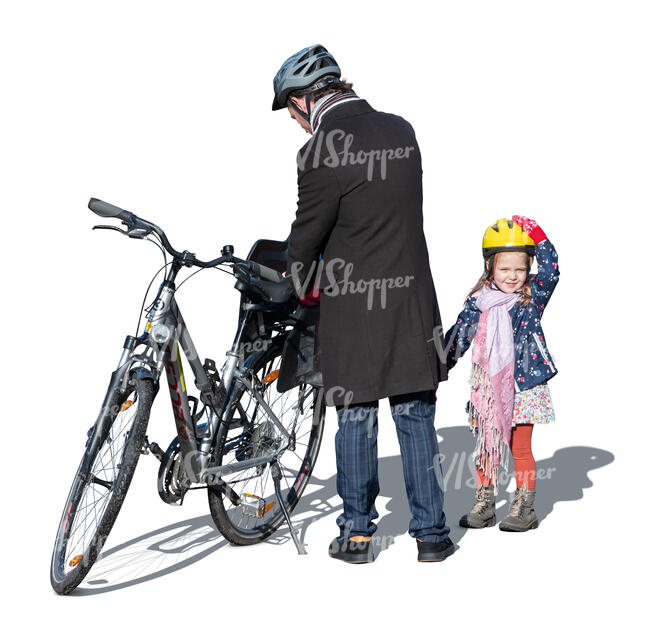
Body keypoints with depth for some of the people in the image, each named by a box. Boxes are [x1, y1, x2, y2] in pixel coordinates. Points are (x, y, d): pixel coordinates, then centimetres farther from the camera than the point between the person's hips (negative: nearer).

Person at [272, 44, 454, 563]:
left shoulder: (321, 154, -15)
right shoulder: (402, 131, 4)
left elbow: (307, 234, -6)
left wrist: (304, 282, 15)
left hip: (351, 307, -4)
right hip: (412, 297, 4)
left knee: (355, 419, 9)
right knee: (416, 417, 10)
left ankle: (356, 534, 18)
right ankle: (431, 534, 15)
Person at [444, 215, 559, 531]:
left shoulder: (532, 296, -1)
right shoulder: (478, 302, 5)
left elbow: (551, 271, -18)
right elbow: (457, 337, 11)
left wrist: (537, 235, -24)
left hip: (522, 384, -3)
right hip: (486, 384, 3)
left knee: (520, 448, 1)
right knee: (484, 447, 10)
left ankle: (524, 509, 10)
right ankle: (483, 505, 21)